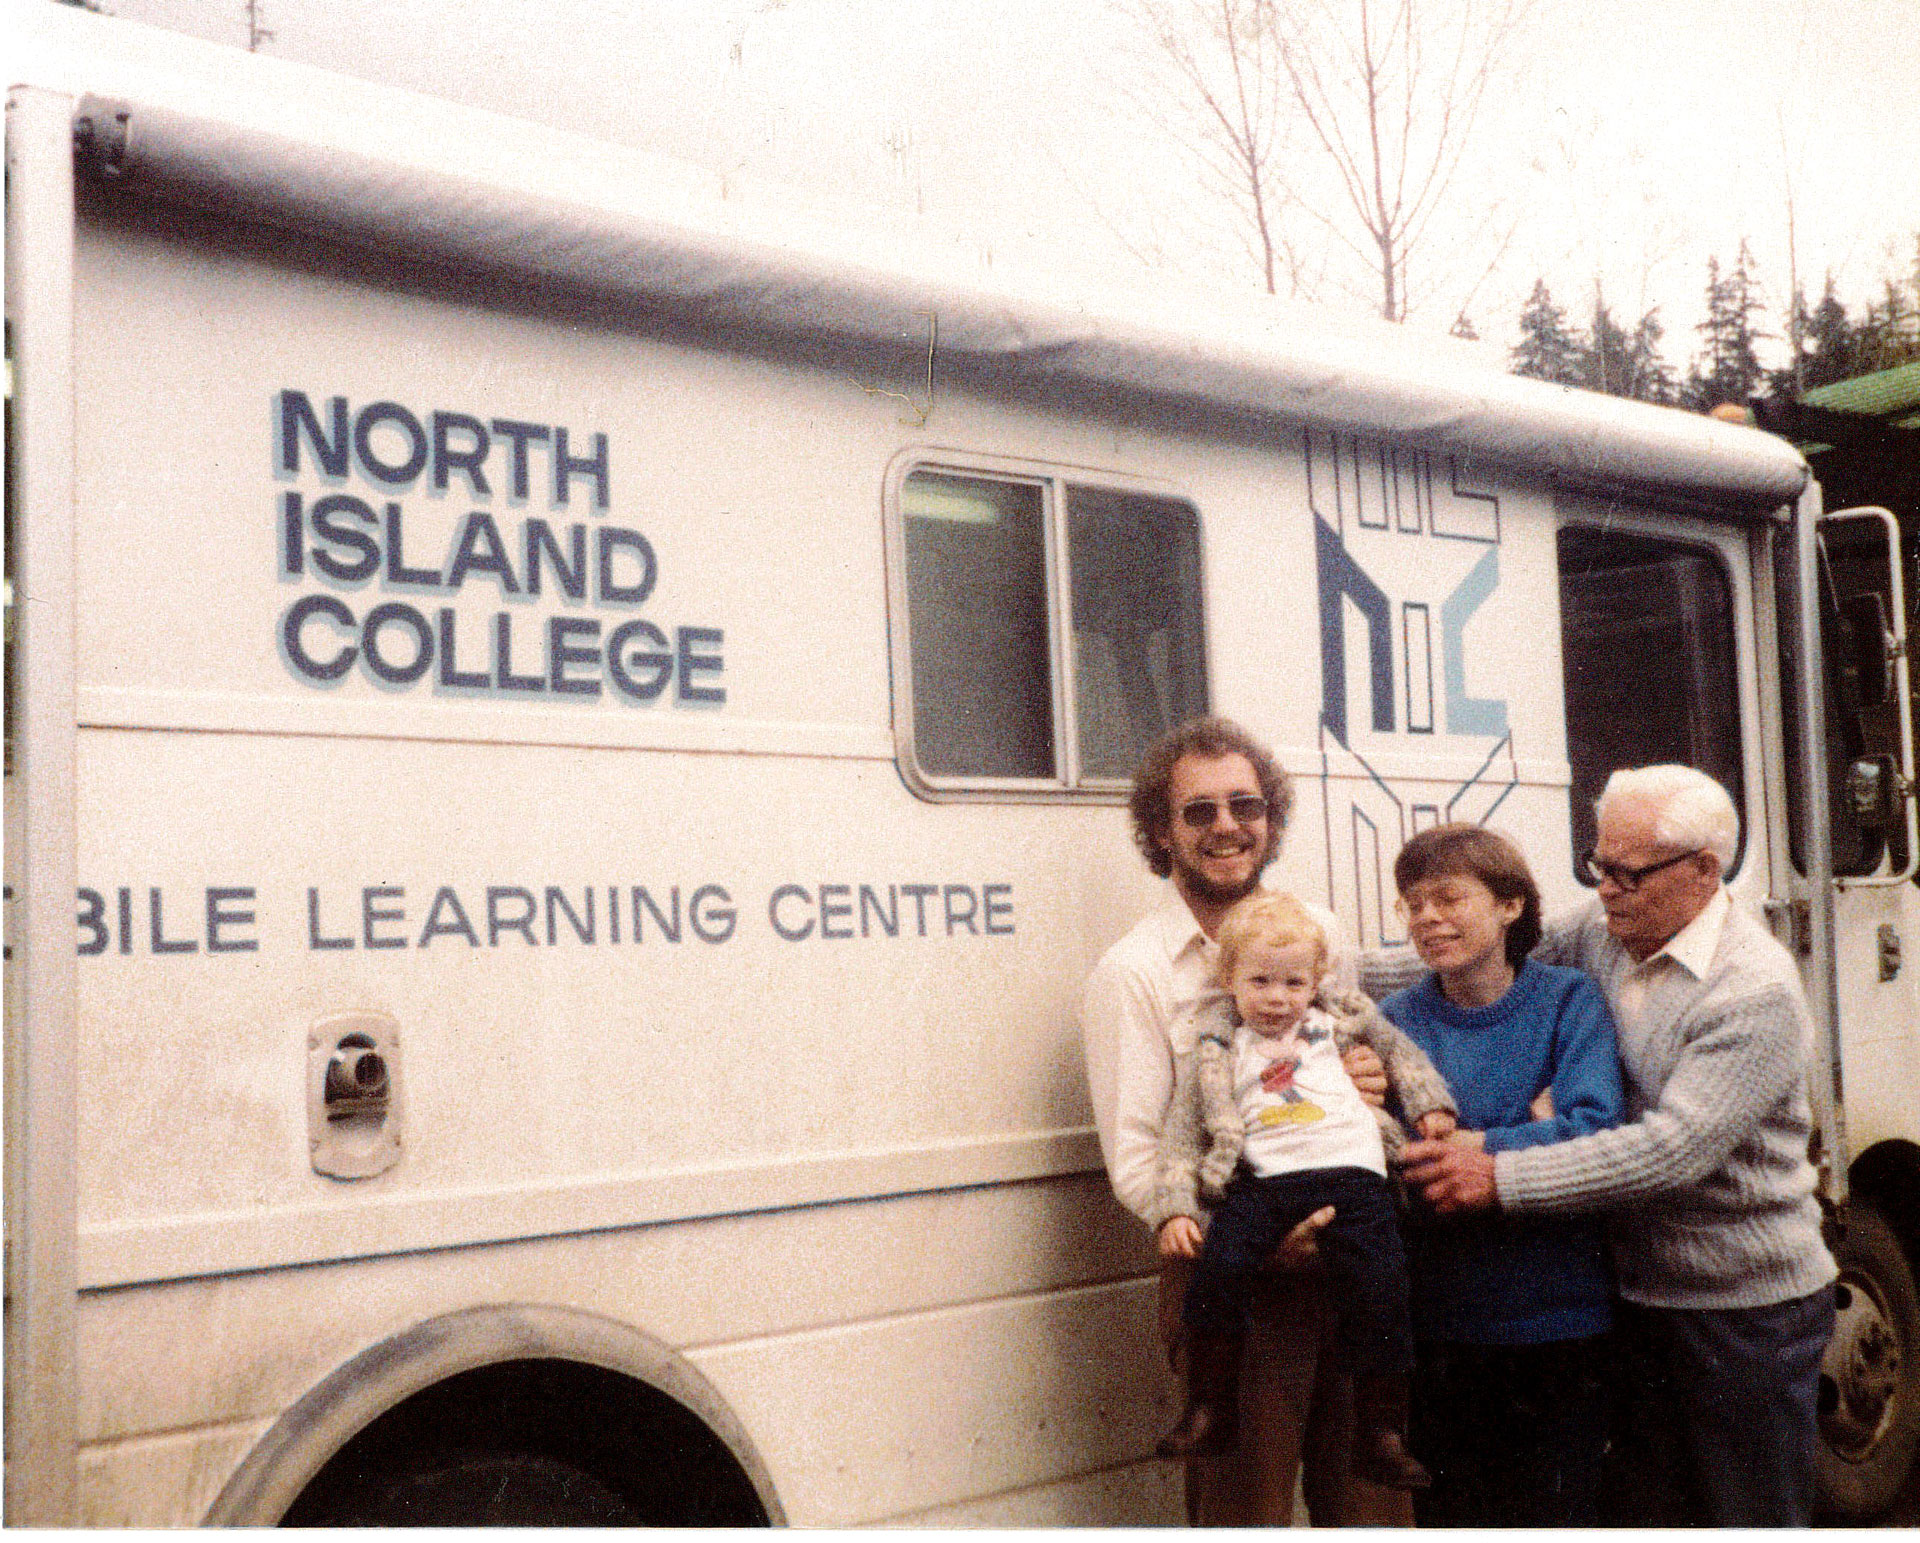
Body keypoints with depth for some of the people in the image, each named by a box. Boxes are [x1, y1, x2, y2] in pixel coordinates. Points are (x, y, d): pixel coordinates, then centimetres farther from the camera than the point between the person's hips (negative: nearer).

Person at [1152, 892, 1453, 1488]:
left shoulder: (1335, 1024, 19)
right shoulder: (1217, 1054, 13)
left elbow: (1398, 1047, 34)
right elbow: (1181, 1137, 9)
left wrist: (1429, 1103, 20)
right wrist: (1175, 1210, -2)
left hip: (1350, 1171, 1)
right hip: (1265, 1178, -1)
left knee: (1378, 1287, -14)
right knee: (1217, 1269, -23)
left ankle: (1380, 1433, 2)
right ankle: (1210, 1411, -6)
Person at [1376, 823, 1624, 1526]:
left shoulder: (1568, 1000, -2)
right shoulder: (1394, 1022, 2)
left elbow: (1595, 1135, -15)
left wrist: (1456, 1148, -17)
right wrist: (1528, 1137, -15)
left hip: (1557, 1327, -1)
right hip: (1438, 1329, 2)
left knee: (1553, 1514, 10)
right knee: (1449, 1516, 13)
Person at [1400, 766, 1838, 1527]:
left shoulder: (1757, 993, -21)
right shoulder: (1601, 934, 1)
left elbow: (1678, 1148, -29)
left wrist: (1502, 1178, -32)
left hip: (1750, 1303, -6)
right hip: (1639, 1289, 6)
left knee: (1751, 1516, 7)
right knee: (1638, 1509, 15)